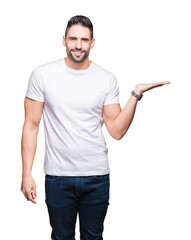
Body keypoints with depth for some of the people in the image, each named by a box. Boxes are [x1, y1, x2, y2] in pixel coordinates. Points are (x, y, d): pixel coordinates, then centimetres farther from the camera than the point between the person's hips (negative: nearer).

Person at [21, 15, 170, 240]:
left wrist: (135, 95, -14)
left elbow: (117, 131, -4)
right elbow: (31, 126, -3)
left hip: (97, 176, 2)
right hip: (58, 176, -1)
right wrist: (27, 174, -6)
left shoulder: (107, 79, -1)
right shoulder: (42, 74, -5)